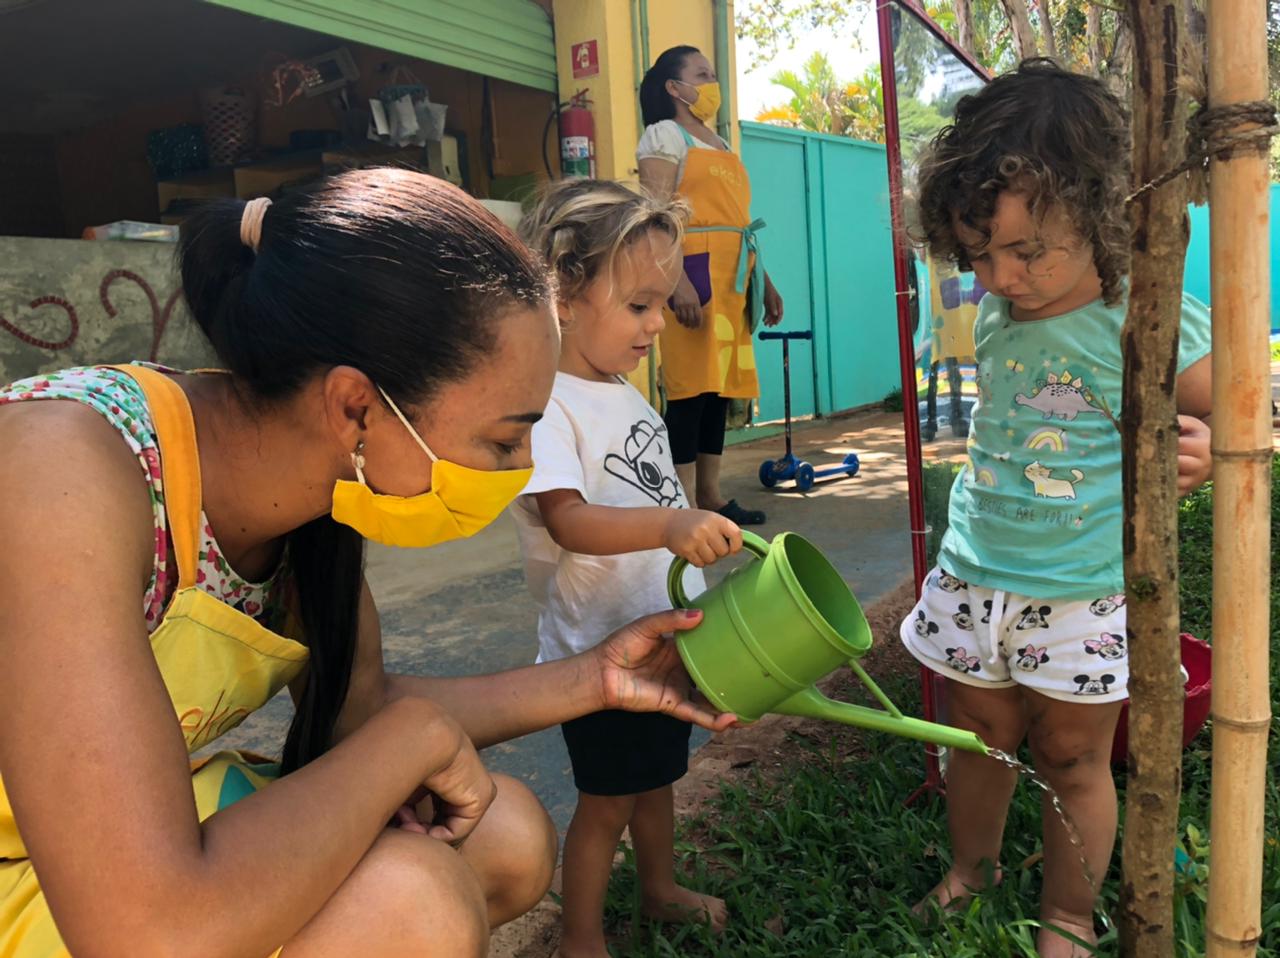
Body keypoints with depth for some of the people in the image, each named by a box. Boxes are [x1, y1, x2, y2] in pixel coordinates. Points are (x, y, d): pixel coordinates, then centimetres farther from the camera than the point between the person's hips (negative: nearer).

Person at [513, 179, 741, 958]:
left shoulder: (628, 395, 7)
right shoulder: (546, 405, -22)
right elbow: (568, 520, -35)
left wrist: (702, 536, 21)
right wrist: (671, 525, -48)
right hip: (601, 651, -8)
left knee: (657, 776, 25)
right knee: (606, 800, 9)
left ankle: (661, 888, 47)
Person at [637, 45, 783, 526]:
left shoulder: (721, 145, 25)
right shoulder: (665, 134, 1)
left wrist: (765, 282, 20)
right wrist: (677, 279, -23)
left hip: (734, 276, 8)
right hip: (694, 271, -8)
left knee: (721, 382, 6)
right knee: (691, 384, -10)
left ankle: (709, 494, 12)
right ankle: (683, 501, -6)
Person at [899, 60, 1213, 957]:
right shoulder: (994, 313, 1)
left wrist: (1205, 455, -29)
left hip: (1086, 594, -4)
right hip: (976, 575, 4)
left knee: (1073, 758, 13)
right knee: (980, 738, 19)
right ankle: (971, 868, 45)